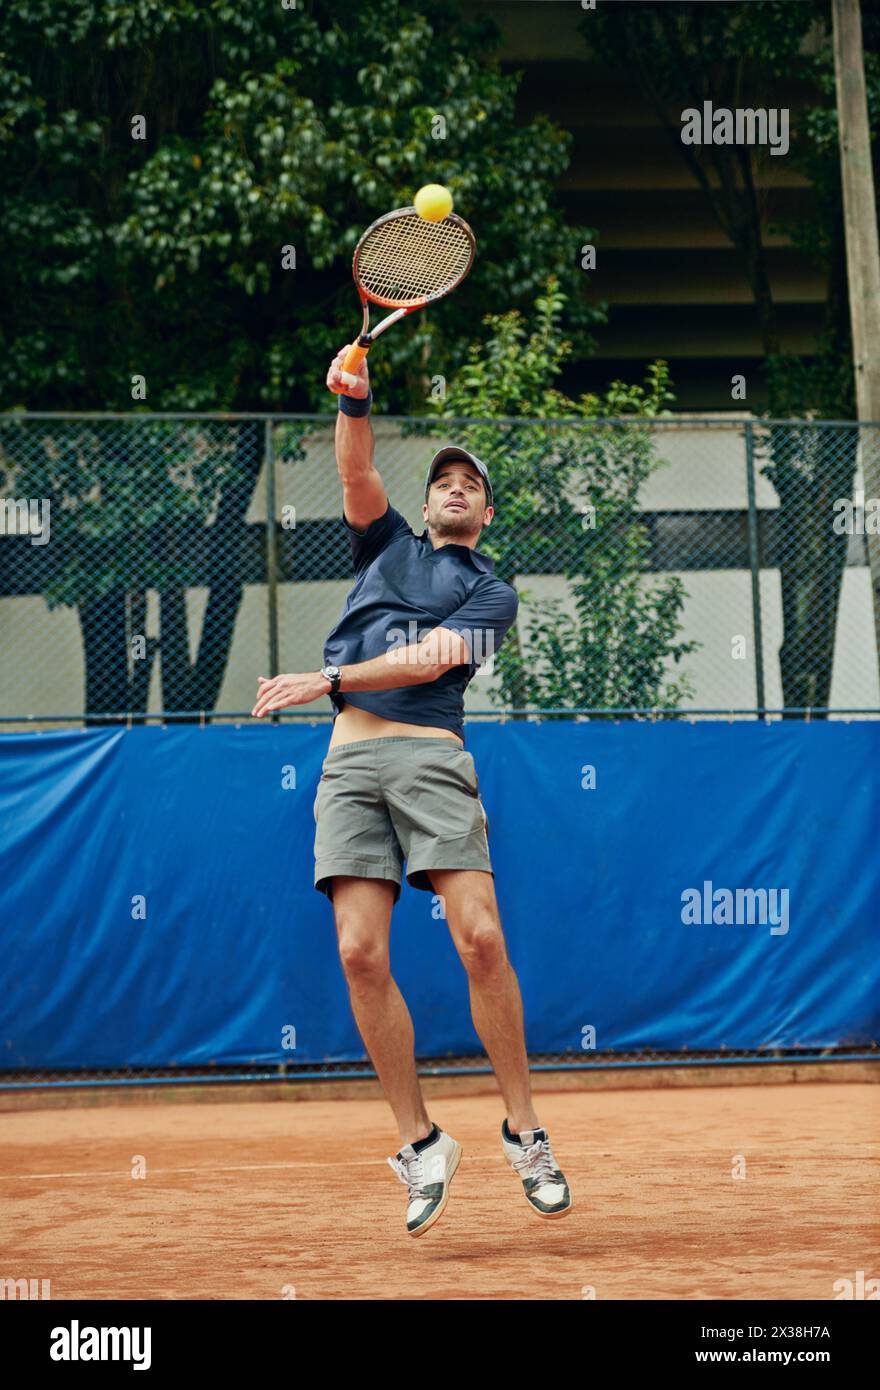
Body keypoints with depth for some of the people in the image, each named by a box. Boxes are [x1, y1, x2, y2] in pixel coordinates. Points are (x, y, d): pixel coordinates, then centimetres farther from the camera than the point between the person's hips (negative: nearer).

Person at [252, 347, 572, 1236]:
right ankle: (420, 1145, -2)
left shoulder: (492, 594, 14)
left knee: (480, 938, -17)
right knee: (361, 952, -10)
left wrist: (324, 681, -11)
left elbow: (428, 660, -2)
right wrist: (353, 401, -10)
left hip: (431, 754, -3)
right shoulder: (387, 546, 26)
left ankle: (524, 1131, -5)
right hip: (350, 757, 3)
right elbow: (357, 474, 7)